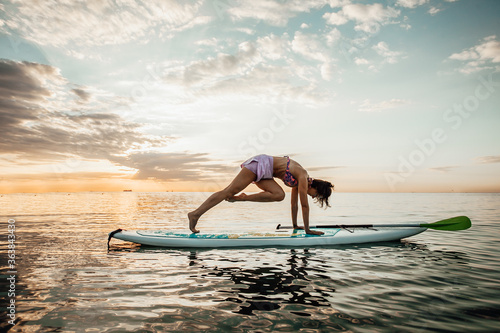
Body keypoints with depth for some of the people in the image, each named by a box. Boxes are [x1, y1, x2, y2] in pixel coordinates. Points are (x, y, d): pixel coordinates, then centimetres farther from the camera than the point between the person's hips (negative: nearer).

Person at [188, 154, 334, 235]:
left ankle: (242, 198, -10)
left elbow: (294, 203, 22)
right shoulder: (303, 177, -11)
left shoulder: (299, 181, 14)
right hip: (261, 164, -9)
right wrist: (307, 229, -5)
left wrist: (295, 225, 26)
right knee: (229, 191, -13)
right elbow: (304, 205, -11)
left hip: (262, 170, 9)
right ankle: (195, 213, -12)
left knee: (279, 195, -7)